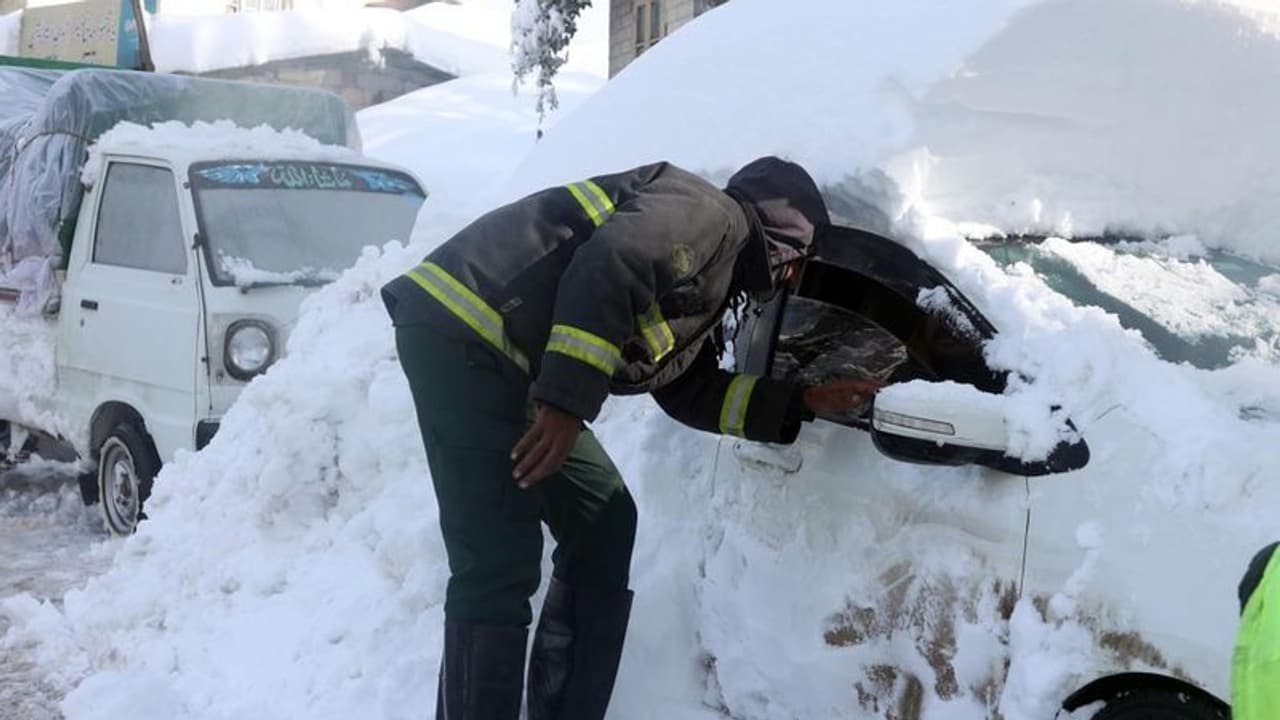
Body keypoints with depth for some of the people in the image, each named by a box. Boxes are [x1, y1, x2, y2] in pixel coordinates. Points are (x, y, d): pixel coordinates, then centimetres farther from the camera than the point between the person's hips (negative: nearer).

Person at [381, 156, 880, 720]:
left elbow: (691, 392, 28)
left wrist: (803, 402, 27)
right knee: (500, 565, -12)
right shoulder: (710, 215, -5)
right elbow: (609, 266, -22)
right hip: (462, 333, -10)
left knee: (602, 524, 12)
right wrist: (568, 402, -25)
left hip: (511, 363, 10)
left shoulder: (704, 289, 25)